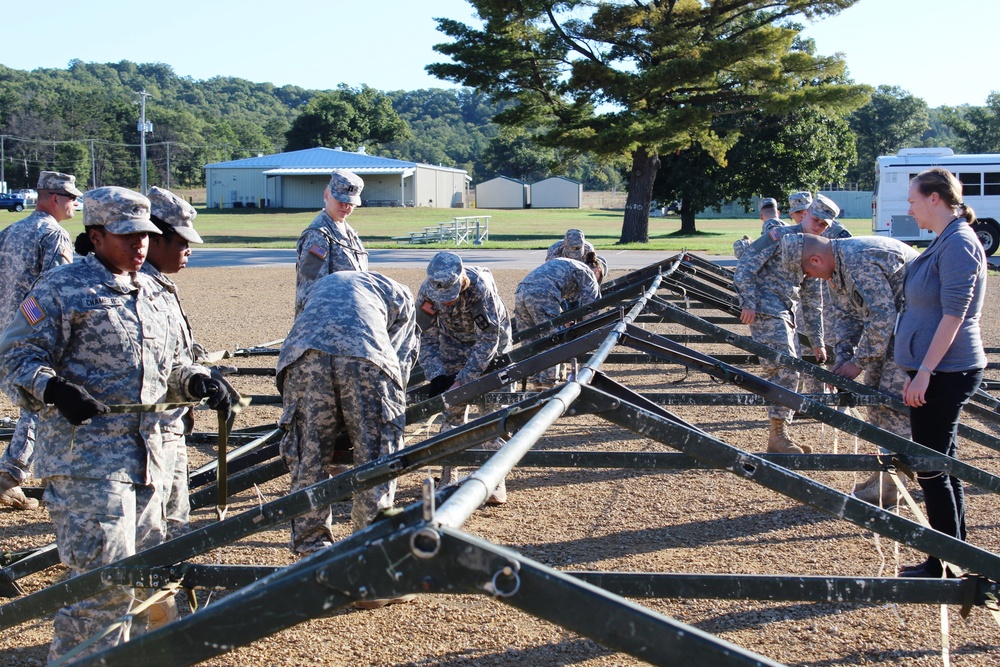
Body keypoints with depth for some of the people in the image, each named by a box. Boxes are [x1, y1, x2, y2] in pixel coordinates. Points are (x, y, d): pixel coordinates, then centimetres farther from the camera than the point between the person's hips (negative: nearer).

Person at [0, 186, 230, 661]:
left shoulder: (151, 295, 18)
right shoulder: (61, 289, -6)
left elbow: (166, 364, 26)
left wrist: (196, 381, 6)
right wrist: (53, 388, -28)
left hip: (144, 456, 8)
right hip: (84, 457, -8)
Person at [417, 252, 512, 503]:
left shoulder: (481, 286, -38)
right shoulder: (427, 292, -27)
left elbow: (488, 340, -33)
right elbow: (427, 339, -14)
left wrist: (463, 379, -36)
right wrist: (436, 376, -28)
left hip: (491, 343, -3)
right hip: (454, 345, 3)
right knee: (453, 408, -1)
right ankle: (448, 474, 9)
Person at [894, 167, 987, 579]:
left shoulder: (959, 243, -16)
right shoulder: (944, 242, 14)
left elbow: (953, 315, -21)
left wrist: (924, 371, -22)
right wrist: (918, 372, 21)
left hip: (946, 373, -10)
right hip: (939, 372, 10)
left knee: (931, 469, -3)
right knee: (943, 467, 15)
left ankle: (947, 565, 6)